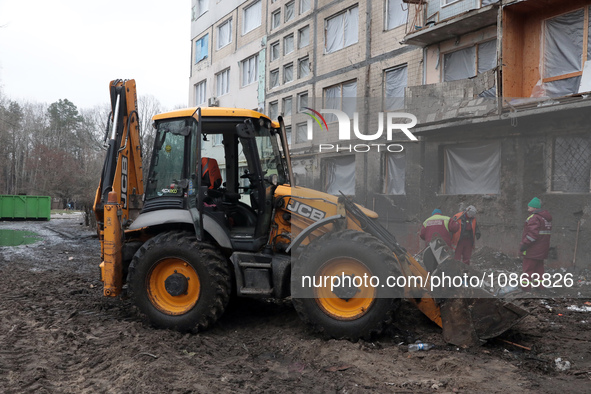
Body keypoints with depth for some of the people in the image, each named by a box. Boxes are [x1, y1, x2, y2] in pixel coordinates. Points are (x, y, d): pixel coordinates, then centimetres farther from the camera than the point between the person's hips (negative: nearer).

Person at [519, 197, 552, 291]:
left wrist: (524, 245, -20)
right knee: (539, 266, 16)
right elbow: (545, 233, 18)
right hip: (541, 250, 9)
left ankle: (526, 286, 0)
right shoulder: (546, 217, 14)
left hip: (533, 249, -9)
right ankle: (539, 284, 22)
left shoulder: (534, 217, -19)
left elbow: (532, 234, -26)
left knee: (528, 268, -2)